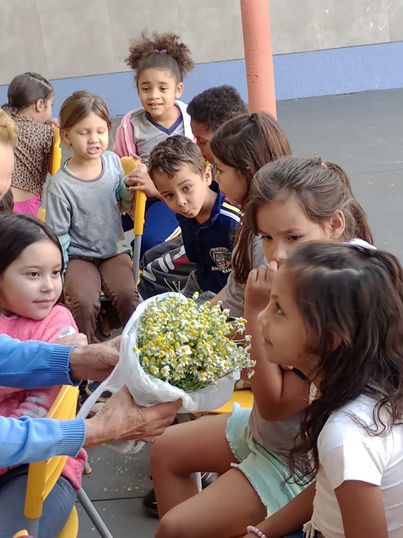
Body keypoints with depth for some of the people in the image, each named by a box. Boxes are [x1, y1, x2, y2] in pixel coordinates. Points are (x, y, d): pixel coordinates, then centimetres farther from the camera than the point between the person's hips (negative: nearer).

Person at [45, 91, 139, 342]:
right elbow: (57, 235, -7)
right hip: (79, 256, -3)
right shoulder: (61, 185, -14)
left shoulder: (113, 161, -4)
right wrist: (58, 276, -10)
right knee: (85, 302, -26)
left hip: (115, 250, 3)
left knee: (127, 295, -22)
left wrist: (131, 188, -7)